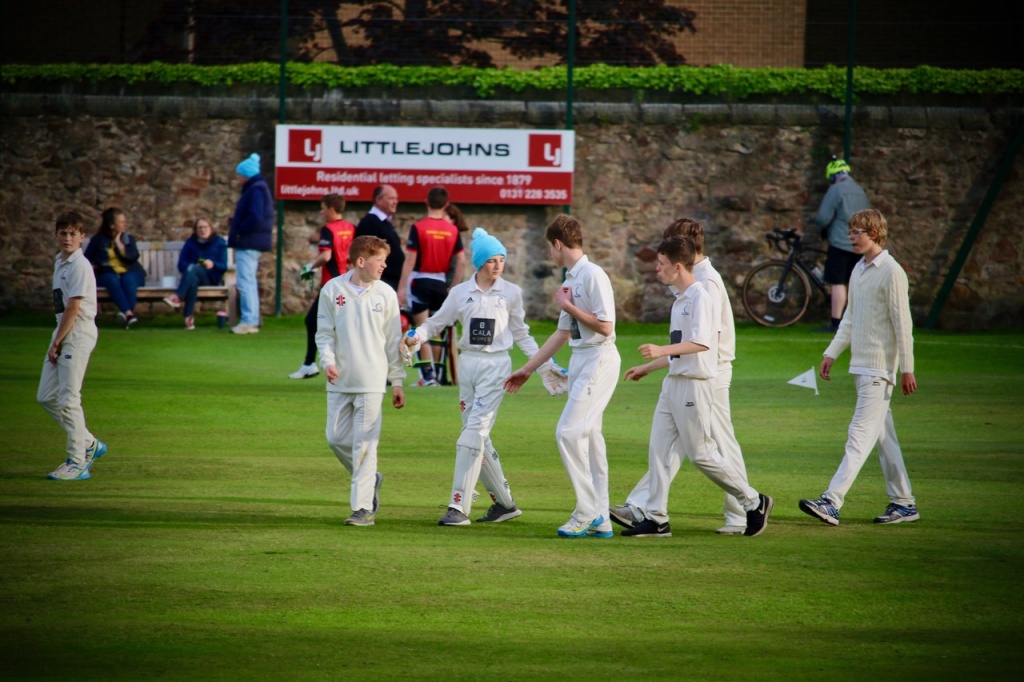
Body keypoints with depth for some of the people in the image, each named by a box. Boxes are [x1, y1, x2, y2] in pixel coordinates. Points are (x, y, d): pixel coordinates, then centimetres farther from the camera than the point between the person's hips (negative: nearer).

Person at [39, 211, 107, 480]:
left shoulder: (79, 266, -13)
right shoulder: (60, 262, 15)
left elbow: (72, 308, -16)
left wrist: (57, 342, -13)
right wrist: (56, 341, 11)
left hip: (78, 333, -9)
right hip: (62, 331, 9)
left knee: (68, 399, -11)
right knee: (46, 397, 10)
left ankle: (78, 463, -7)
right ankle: (89, 444, 22)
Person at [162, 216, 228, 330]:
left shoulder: (219, 243, 9)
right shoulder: (190, 243, 14)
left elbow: (223, 267, 0)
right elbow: (181, 265, 5)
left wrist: (212, 264, -22)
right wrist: (193, 267, -17)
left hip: (211, 278, -1)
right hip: (194, 276, 1)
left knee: (192, 269, -36)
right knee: (193, 280, -40)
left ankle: (178, 297, -51)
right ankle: (189, 318, -51)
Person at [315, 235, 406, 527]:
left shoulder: (386, 294, 1)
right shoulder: (332, 290, 1)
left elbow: (393, 341, 5)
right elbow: (324, 332, 5)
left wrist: (397, 382, 6)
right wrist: (328, 361, -13)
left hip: (371, 382, -2)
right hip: (339, 382, 2)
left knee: (364, 445, -5)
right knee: (336, 438, 5)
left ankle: (364, 507, -2)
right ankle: (370, 479, 29)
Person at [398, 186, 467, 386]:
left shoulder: (418, 228, -10)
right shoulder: (452, 230, 1)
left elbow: (410, 260, -12)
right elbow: (461, 261, 0)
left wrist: (401, 287, -7)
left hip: (420, 281, -4)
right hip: (441, 283, 4)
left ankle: (428, 375, -5)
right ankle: (433, 375, 19)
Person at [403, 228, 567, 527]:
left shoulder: (511, 293, 3)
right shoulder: (461, 293, 6)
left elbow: (522, 335, 10)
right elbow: (437, 322, 10)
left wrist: (545, 366, 5)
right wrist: (416, 337, -10)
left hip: (496, 365, -3)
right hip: (467, 364, 4)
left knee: (473, 434, -12)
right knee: (478, 436, 7)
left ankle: (459, 507, -14)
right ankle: (504, 503, 20)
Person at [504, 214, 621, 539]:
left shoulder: (593, 275, -13)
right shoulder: (570, 279, 16)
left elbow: (605, 326, -19)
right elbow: (563, 333, 23)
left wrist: (569, 307, -10)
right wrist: (528, 369, 27)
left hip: (599, 359, -9)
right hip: (580, 360, 9)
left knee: (569, 432, -14)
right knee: (587, 435, 9)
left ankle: (587, 512, -9)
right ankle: (599, 520, 12)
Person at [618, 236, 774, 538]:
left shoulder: (700, 297, -14)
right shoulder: (679, 300, 16)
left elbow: (701, 342, -27)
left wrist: (662, 350, -34)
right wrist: (647, 368, 26)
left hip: (695, 385, -9)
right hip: (673, 383, 9)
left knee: (701, 454, -5)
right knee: (660, 449, 4)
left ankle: (754, 502, 8)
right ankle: (656, 518, 5)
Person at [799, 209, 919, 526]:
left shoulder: (892, 273, -12)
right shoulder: (859, 270, 14)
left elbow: (902, 324, -13)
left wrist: (907, 369, -14)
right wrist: (832, 353, 14)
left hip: (879, 368, -9)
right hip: (860, 366, 9)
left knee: (860, 436, -13)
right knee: (884, 437, 13)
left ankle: (831, 503, -21)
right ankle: (903, 503, 19)